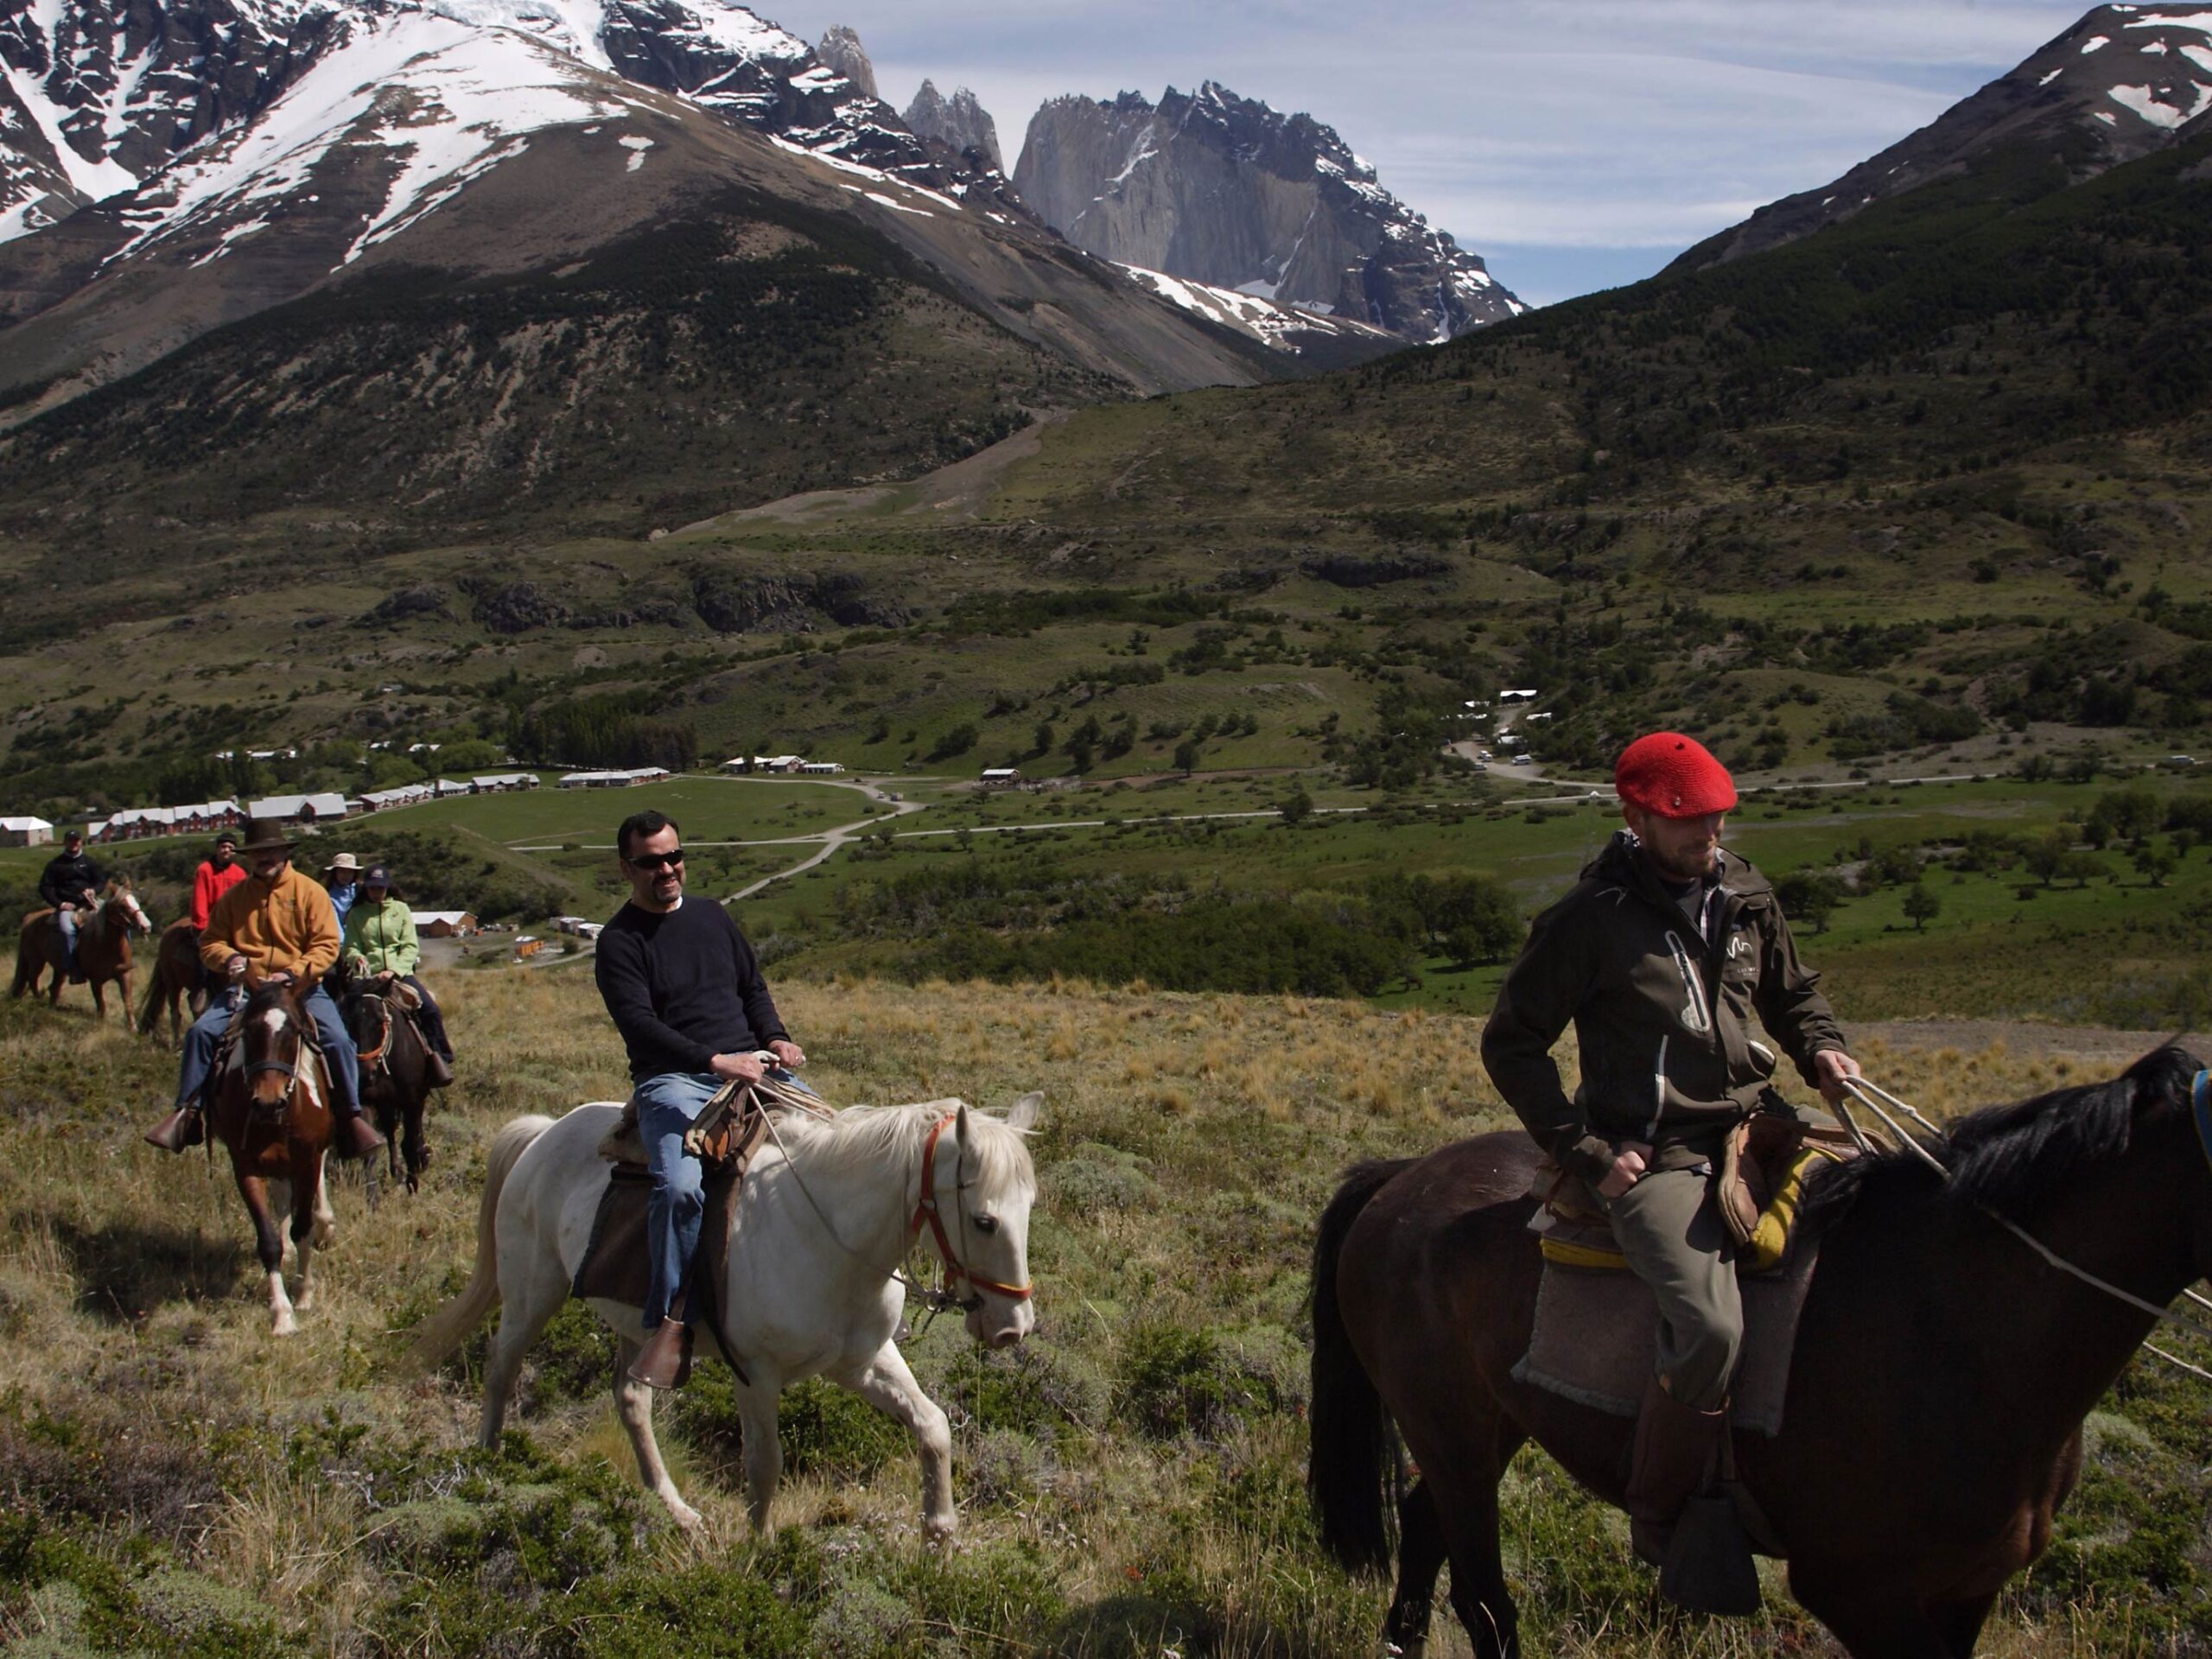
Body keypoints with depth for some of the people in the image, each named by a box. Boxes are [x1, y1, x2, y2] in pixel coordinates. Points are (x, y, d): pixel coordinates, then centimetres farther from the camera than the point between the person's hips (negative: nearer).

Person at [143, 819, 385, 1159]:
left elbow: (326, 945, -5)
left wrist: (293, 973, -20)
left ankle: (350, 1116, -10)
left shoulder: (310, 892, 0)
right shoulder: (234, 897, 9)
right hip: (245, 988, 2)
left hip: (301, 988, -2)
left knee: (337, 1039, -23)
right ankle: (186, 1112, -9)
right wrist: (229, 958, -13)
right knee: (200, 1032, -17)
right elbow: (210, 942, 11)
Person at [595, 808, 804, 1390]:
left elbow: (753, 987, 25)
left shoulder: (712, 916, 18)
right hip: (674, 1080, -6)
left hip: (750, 1067, 6)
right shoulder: (620, 941, -1)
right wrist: (715, 1061, -25)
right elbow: (639, 1023, -13)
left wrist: (775, 1038, 4)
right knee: (681, 1185, -33)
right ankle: (670, 1325, -26)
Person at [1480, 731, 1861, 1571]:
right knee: (1710, 1329, -28)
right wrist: (1586, 1153, -8)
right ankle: (1660, 1524, -7)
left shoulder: (1745, 897, 11)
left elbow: (1793, 994, 28)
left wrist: (1823, 1048, 5)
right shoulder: (1590, 919, -6)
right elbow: (1510, 1043, -1)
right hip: (1654, 1157, -6)